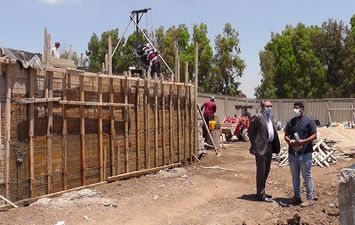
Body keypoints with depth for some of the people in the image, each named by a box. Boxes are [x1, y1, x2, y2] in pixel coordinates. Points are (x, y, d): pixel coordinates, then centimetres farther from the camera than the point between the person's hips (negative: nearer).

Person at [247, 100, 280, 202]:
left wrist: (275, 146, 9)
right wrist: (254, 145, -10)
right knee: (261, 172, -2)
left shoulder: (270, 117, 14)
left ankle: (261, 192, 27)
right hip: (261, 148, -8)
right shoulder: (257, 117, -11)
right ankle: (260, 194, 6)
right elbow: (250, 132, -10)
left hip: (269, 147, 9)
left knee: (266, 171, 15)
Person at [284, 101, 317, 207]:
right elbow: (286, 135, 13)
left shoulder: (308, 121, -4)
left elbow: (314, 136, -7)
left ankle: (310, 199, 10)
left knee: (307, 176, 1)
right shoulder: (290, 122, 11)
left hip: (305, 154, -5)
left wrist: (303, 141, -20)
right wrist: (290, 141, -9)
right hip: (292, 153, 5)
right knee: (295, 176, 13)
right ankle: (297, 196, 25)